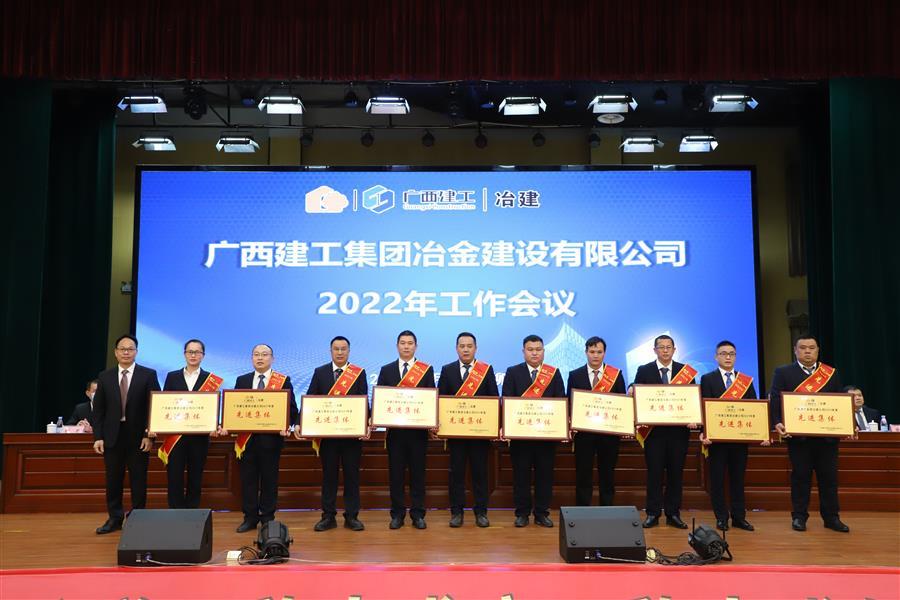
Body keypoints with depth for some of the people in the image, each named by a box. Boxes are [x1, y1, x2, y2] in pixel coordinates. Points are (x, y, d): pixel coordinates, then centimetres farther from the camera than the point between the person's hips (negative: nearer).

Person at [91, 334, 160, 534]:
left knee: (138, 480, 4)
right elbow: (98, 410, 6)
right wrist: (98, 437, -1)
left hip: (138, 436, -2)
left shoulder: (148, 375, -1)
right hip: (112, 436, 2)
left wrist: (149, 435, -9)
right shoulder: (105, 377, 7)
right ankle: (115, 518, 22)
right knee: (113, 480, 9)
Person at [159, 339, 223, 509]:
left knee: (195, 479, 6)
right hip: (174, 436, 1)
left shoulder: (211, 380, 4)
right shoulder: (172, 377, 8)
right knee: (174, 479, 1)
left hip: (199, 436, 0)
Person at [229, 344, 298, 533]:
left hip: (271, 437, -2)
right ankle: (250, 517, 17)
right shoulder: (242, 380, 10)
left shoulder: (284, 381, 1)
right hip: (246, 437, 3)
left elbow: (291, 408, -3)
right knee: (248, 478, 7)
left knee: (269, 478, 6)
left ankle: (267, 518, 17)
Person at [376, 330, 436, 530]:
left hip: (418, 429, -1)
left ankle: (417, 514, 14)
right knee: (396, 473, 6)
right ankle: (397, 514, 15)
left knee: (417, 472, 5)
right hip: (394, 429, 1)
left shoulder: (427, 369, 4)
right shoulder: (386, 370, 8)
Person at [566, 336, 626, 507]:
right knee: (583, 474, 4)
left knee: (607, 474, 9)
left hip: (609, 431, 0)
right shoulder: (575, 375, 4)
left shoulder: (616, 374, 3)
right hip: (584, 431, 0)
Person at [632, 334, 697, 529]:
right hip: (653, 429, -1)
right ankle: (653, 514, 10)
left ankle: (673, 514, 16)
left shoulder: (686, 371, 7)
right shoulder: (644, 371, 4)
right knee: (654, 472, 2)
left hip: (678, 429, 1)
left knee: (676, 472, 6)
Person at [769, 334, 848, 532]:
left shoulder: (831, 373, 10)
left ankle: (831, 517, 18)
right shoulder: (783, 373, 2)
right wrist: (778, 423, -19)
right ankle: (799, 516, 13)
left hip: (827, 435, 2)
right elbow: (775, 401, -5)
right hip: (798, 435, -2)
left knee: (829, 477, 7)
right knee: (800, 477, 5)